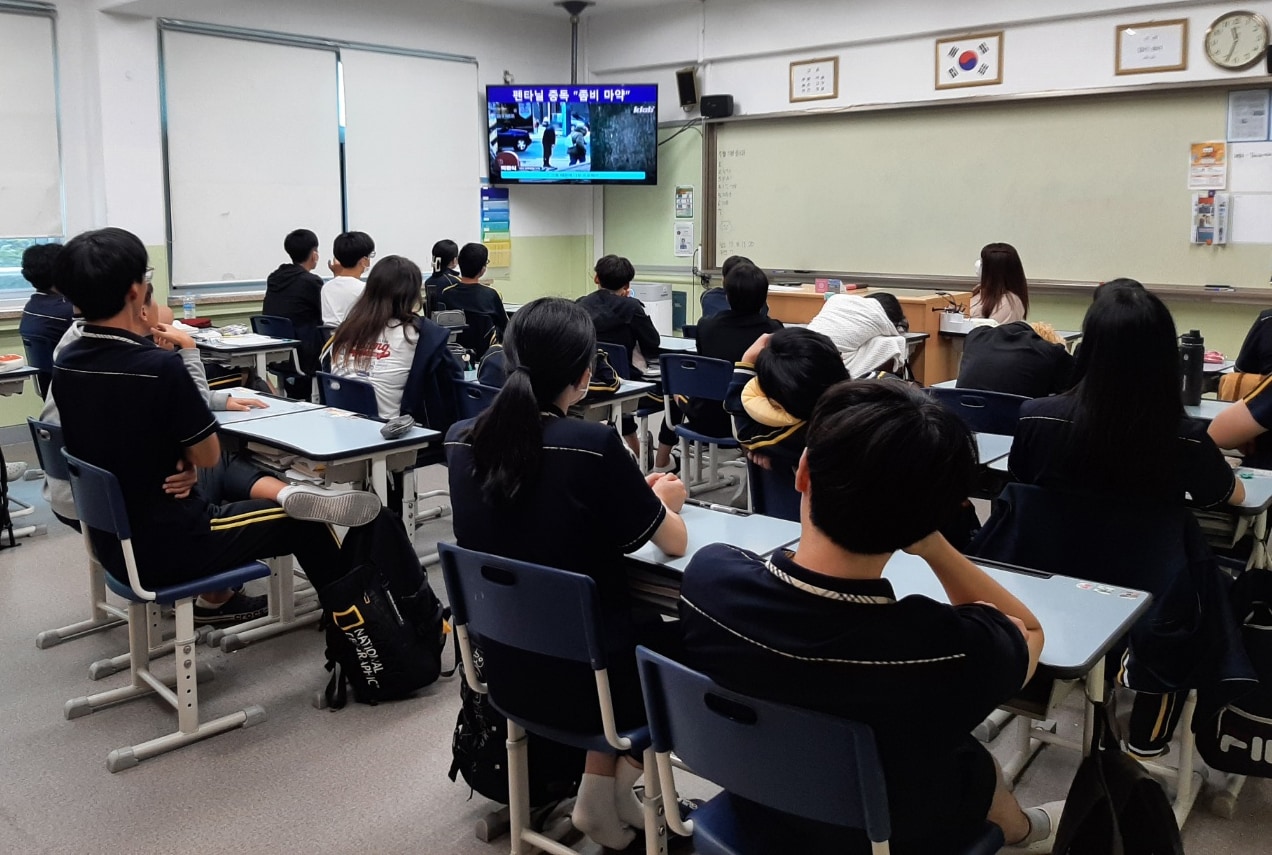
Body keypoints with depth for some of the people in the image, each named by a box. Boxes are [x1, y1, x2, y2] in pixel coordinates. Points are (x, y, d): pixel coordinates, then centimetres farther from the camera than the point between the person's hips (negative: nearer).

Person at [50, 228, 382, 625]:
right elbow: (208, 456, -12)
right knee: (303, 523, 12)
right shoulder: (159, 365, -27)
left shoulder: (65, 364, -3)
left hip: (111, 540, 8)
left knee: (226, 473, 30)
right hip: (166, 547, -7)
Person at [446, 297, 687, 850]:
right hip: (582, 678, -5)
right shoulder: (593, 446, -23)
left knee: (640, 626, 30)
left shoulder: (461, 440, -6)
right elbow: (675, 544, -9)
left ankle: (602, 786, 30)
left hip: (504, 670, 6)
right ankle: (613, 791, 28)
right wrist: (663, 502, 13)